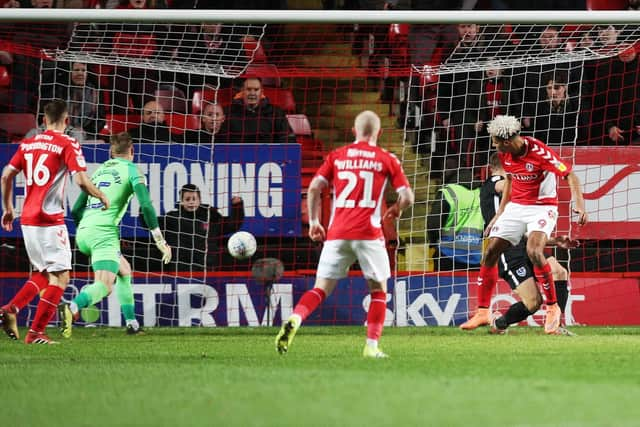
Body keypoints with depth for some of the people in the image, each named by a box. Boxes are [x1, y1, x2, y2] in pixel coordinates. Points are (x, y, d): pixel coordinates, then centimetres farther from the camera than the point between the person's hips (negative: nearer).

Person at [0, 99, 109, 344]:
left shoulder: (27, 144, 12)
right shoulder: (68, 145, -6)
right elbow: (81, 180, -14)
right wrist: (102, 197, 3)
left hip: (27, 220, 7)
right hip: (50, 220, -7)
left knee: (43, 275, 20)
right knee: (60, 277, -1)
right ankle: (36, 333, -7)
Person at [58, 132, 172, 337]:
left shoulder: (99, 170, 21)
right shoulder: (131, 170, 4)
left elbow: (76, 210, 22)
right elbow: (146, 206, -8)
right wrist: (160, 241, -5)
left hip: (82, 233, 7)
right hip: (104, 233, -7)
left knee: (124, 269, 26)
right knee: (104, 286, -17)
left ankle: (131, 322, 23)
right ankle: (72, 307, -44)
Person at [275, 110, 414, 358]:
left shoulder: (336, 156, 11)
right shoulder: (387, 160, 6)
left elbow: (314, 188, 2)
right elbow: (407, 197, 2)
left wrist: (313, 222, 11)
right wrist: (396, 209, 23)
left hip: (337, 233, 2)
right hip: (368, 233, -2)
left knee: (322, 288, 4)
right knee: (379, 289, 13)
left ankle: (294, 320, -23)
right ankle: (372, 345, 3)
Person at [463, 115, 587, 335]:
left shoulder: (539, 152, -23)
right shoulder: (505, 154, -1)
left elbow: (570, 175, -19)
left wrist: (579, 205, -32)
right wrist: (499, 214, 19)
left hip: (542, 207, -7)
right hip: (515, 207, 7)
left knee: (533, 251, -29)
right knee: (490, 253, -1)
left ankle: (553, 307, -15)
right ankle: (482, 311, 10)